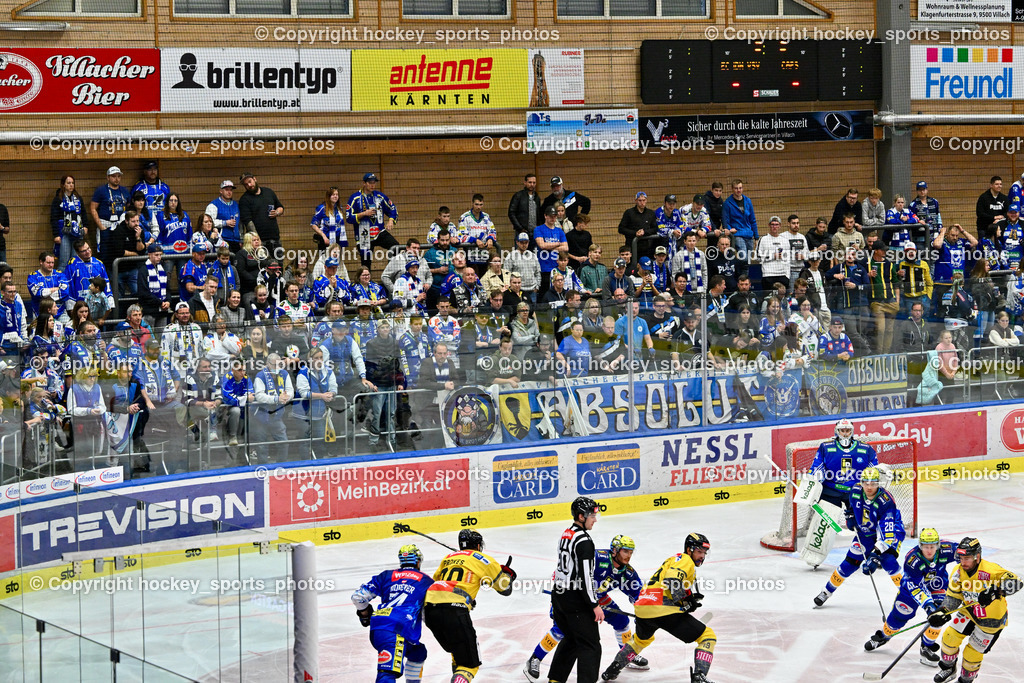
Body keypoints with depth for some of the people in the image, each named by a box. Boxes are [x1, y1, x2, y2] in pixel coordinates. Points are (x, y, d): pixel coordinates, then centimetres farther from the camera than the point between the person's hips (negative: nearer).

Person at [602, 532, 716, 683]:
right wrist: (685, 603, -11)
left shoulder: (675, 560, 28)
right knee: (708, 636, -3)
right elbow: (672, 579, -20)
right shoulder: (686, 560, -1)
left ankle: (612, 671, 45)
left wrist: (690, 598, 13)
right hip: (664, 609, -9)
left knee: (641, 638, 41)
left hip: (642, 608, 9)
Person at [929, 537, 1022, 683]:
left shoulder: (990, 570, -32)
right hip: (969, 612, 6)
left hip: (991, 620, -6)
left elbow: (1015, 582, -43)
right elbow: (953, 597, 2)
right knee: (949, 637, 1)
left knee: (972, 653, 1)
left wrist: (995, 591, -57)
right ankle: (948, 669, 29)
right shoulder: (958, 572, -10)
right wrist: (943, 612, -15)